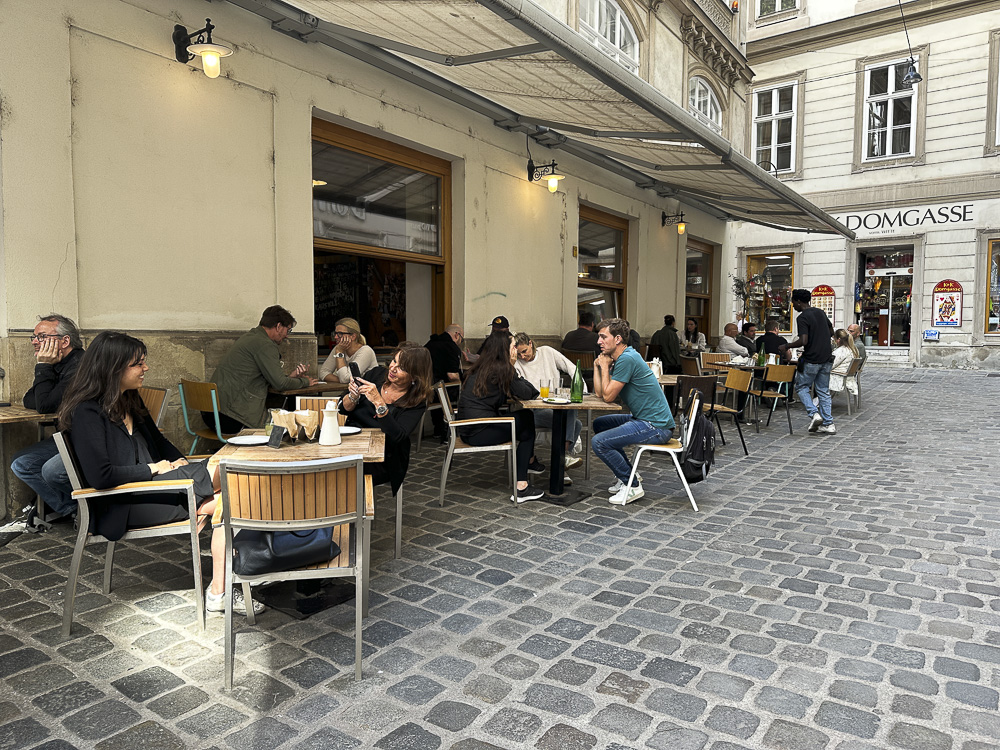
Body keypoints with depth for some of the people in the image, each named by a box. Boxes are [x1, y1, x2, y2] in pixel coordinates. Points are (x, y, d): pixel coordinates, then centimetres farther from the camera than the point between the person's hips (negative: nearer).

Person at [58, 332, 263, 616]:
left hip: (150, 486, 9)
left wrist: (180, 461, 5)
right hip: (122, 505, -9)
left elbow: (157, 440, 25)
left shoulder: (129, 401, 13)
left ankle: (220, 592, -19)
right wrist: (153, 468, -14)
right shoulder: (87, 413, -14)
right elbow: (99, 477, -24)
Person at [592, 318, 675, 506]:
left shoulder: (627, 359, -18)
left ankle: (632, 485, -2)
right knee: (600, 424, 22)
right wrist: (597, 365, 7)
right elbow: (599, 392, 13)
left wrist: (605, 367, -7)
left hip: (656, 427, -11)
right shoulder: (621, 358, 13)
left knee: (599, 442, -18)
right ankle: (627, 475, 23)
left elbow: (608, 396, -16)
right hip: (645, 419, 11)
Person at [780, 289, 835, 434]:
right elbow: (831, 330, 23)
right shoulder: (820, 312, 10)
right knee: (823, 391, 11)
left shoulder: (802, 318, -14)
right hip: (827, 359, 7)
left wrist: (787, 346, -9)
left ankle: (814, 414, -7)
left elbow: (803, 341, -23)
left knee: (801, 387, 10)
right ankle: (828, 424, 10)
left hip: (812, 360, -7)